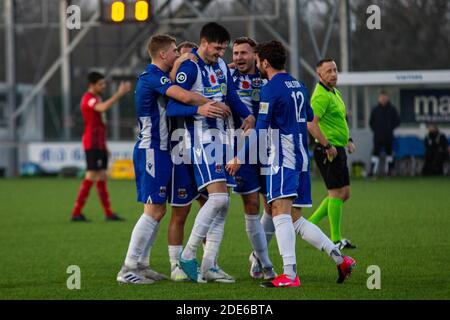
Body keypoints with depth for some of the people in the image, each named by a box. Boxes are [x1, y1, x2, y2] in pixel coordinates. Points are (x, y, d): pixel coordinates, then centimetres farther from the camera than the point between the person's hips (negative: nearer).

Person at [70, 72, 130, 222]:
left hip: (99, 144, 10)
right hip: (92, 144, -10)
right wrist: (119, 94, -33)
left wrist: (104, 145, 23)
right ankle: (76, 212, -8)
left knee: (102, 177, 8)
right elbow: (103, 108, -35)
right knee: (91, 176, -11)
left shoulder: (96, 98, 19)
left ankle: (108, 213, 9)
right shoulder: (88, 99, -13)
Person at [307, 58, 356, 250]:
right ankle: (335, 240, -1)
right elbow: (311, 123, -26)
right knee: (337, 193, -6)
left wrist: (348, 140, 19)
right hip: (328, 151, -10)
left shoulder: (335, 92, 16)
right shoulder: (321, 96, -16)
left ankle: (310, 224, 17)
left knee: (344, 193, 12)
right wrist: (327, 145, -27)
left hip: (338, 148, 10)